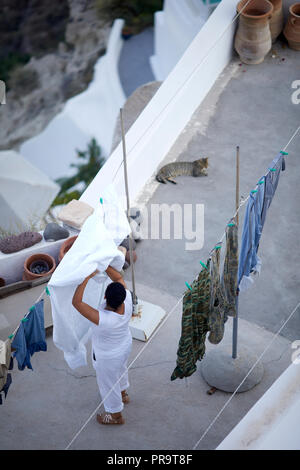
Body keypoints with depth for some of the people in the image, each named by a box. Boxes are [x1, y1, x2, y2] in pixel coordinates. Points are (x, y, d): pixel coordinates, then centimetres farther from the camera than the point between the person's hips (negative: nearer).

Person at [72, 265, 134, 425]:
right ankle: (123, 394, 67)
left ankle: (116, 416, 48)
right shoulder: (127, 302, -31)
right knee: (120, 369, 36)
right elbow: (119, 278, -15)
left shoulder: (103, 319, -46)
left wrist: (86, 278, -41)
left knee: (108, 383, 22)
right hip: (125, 346, 6)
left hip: (107, 357, -6)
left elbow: (76, 302, -44)